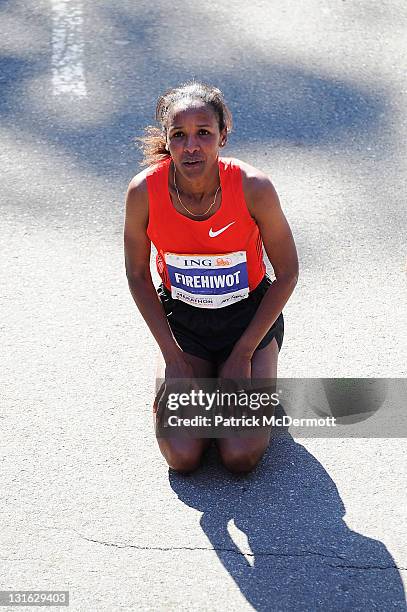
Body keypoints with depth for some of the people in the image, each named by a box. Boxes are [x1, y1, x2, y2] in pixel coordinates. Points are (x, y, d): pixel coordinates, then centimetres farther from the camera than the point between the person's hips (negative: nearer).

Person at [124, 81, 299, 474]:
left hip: (249, 316, -1)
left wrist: (243, 353, -11)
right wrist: (172, 355, -7)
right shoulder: (144, 191, -21)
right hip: (181, 320, 1)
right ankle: (200, 377, 20)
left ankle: (247, 370, 19)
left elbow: (287, 274, -12)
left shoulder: (253, 187, -25)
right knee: (182, 456, -9)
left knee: (241, 456, -10)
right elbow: (137, 275, -5)